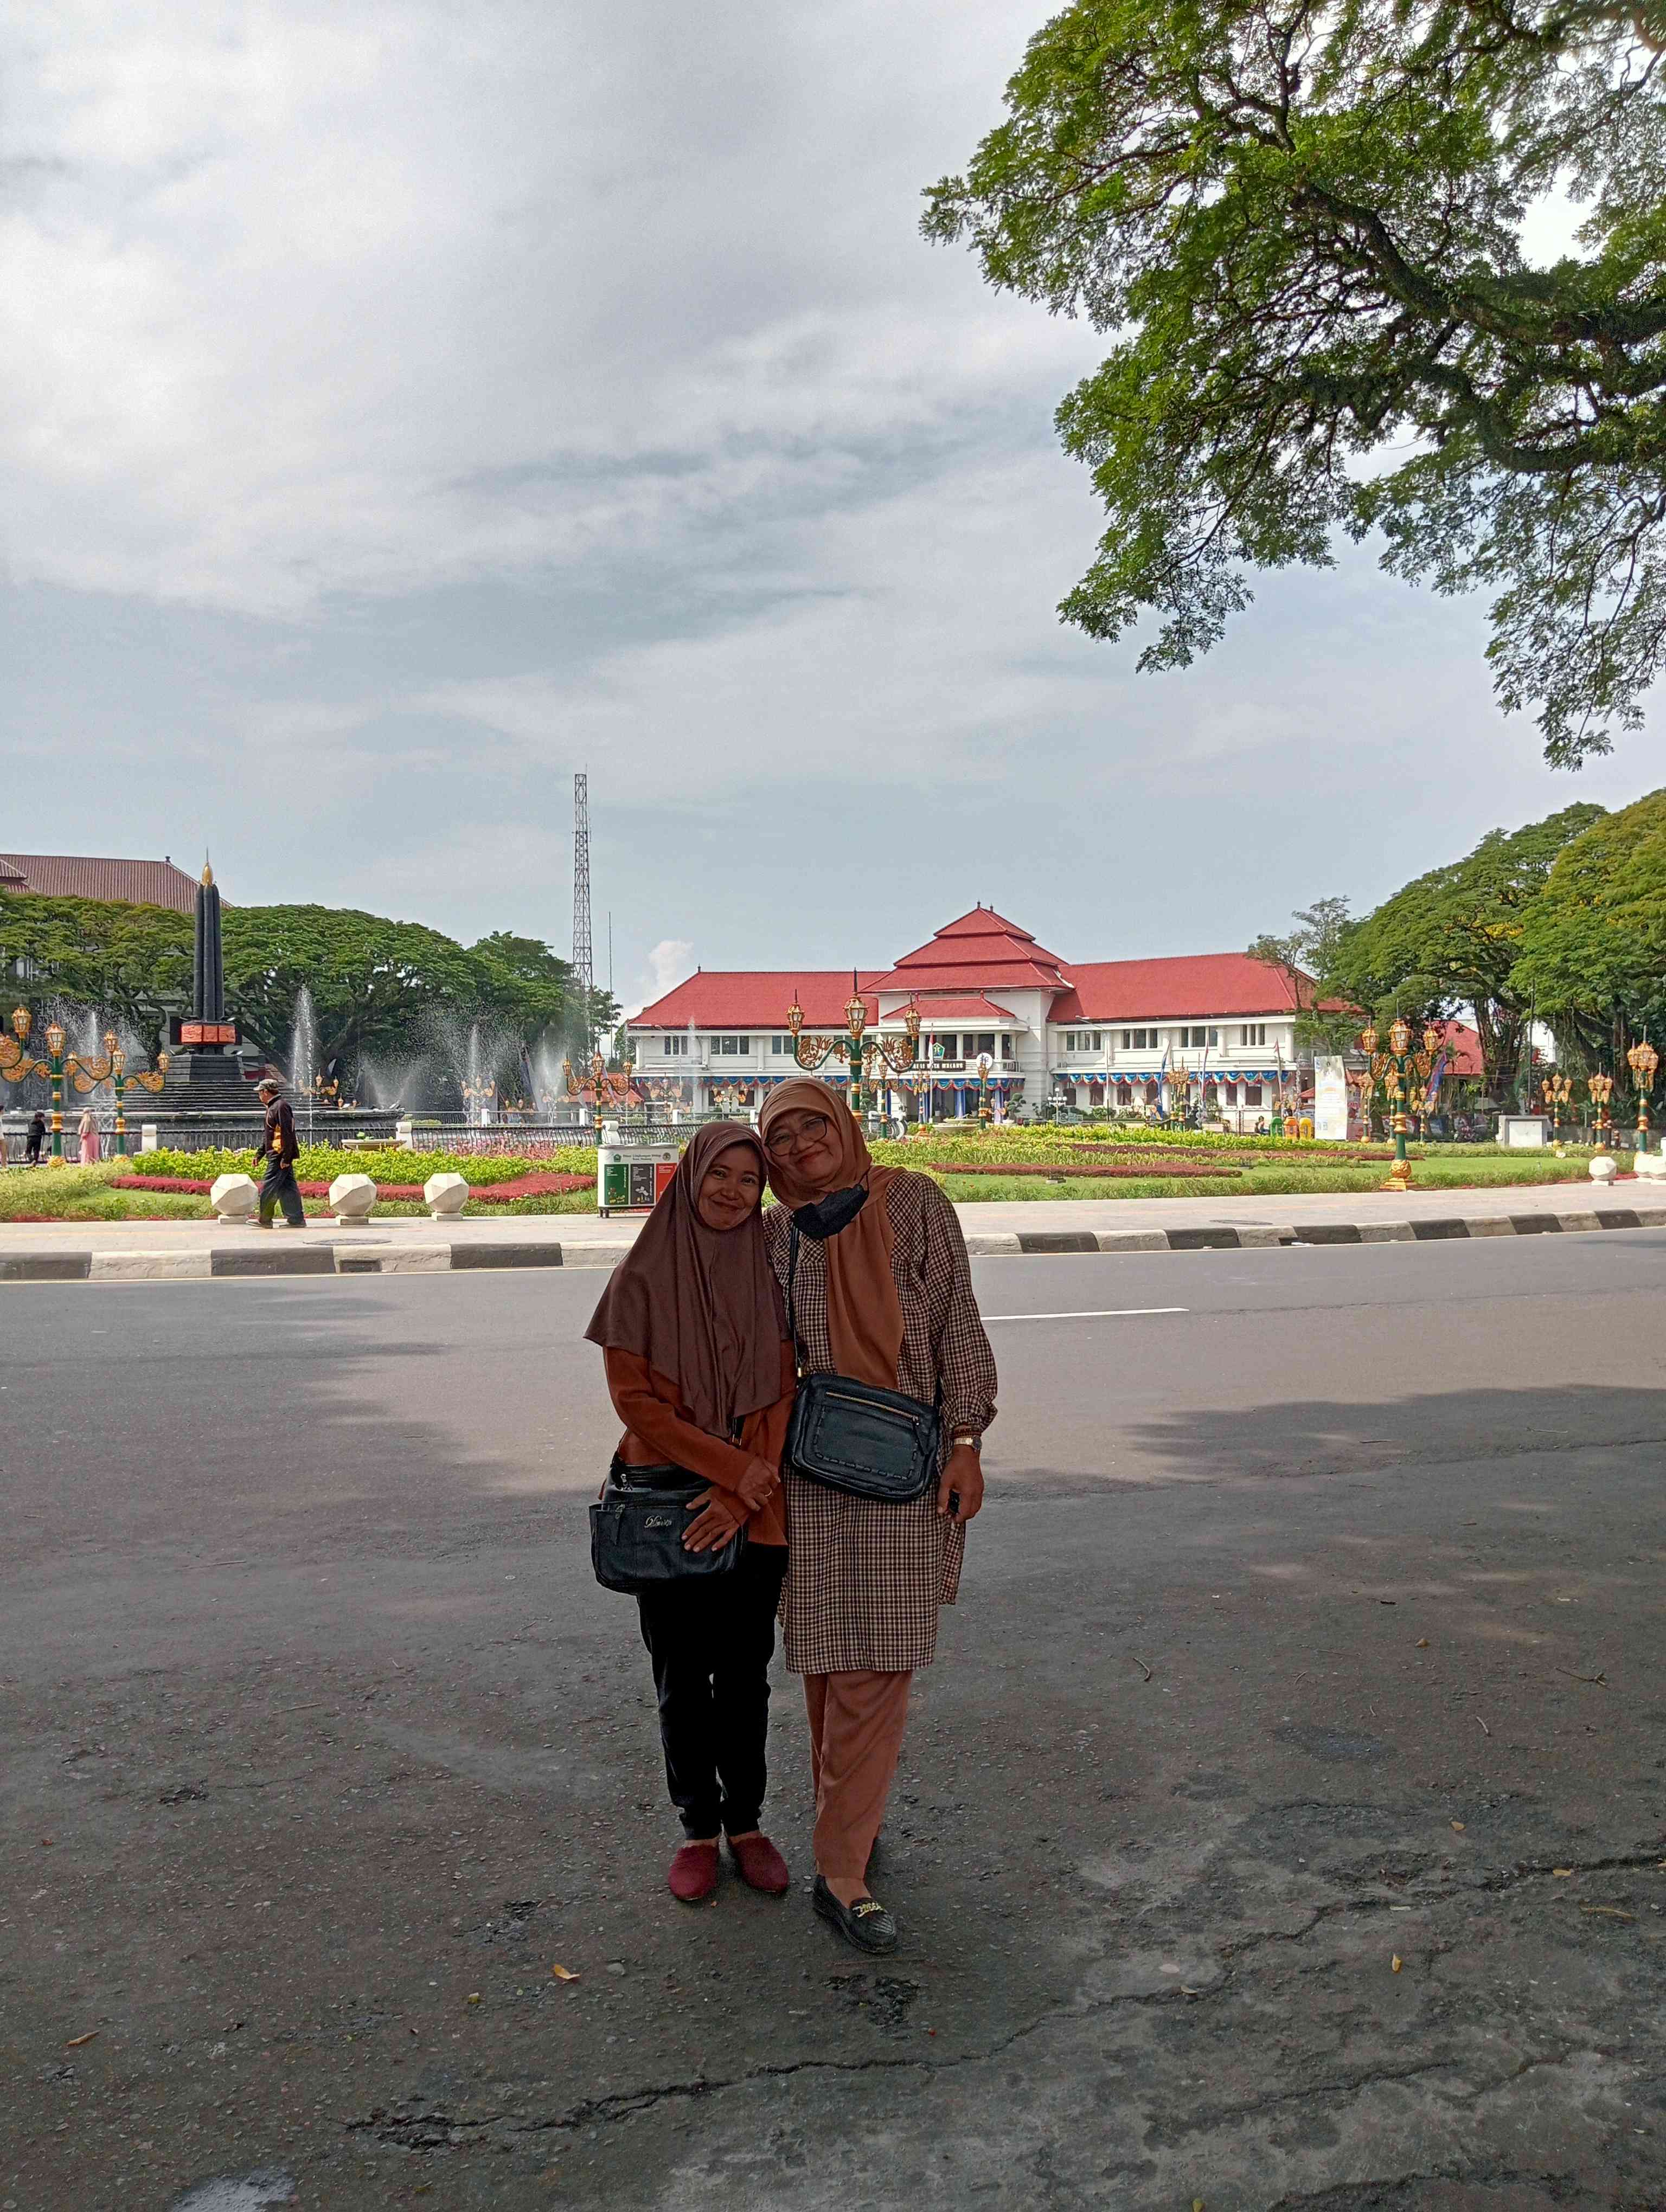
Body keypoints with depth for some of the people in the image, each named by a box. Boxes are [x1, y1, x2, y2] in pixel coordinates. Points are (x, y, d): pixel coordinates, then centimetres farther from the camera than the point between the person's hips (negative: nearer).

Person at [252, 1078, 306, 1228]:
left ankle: (265, 1220, 1)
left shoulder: (281, 1106, -13)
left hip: (280, 1156, -10)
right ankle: (296, 1219, 8)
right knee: (287, 1187, 8)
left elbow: (287, 1134, -20)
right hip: (277, 1156, 10)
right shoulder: (272, 1107, 19)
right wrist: (259, 1154, 22)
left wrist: (286, 1158, -22)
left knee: (269, 1187, -5)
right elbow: (267, 1134, 26)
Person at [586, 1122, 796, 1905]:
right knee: (682, 1684, 10)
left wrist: (744, 1493, -13)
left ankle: (746, 1823, 30)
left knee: (745, 1679, 13)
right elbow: (633, 1398, -10)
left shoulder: (767, 1276, 1)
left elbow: (782, 1396, -1)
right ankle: (699, 1831, 27)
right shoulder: (642, 1277, -6)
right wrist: (730, 1465, -16)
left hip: (754, 1513, 2)